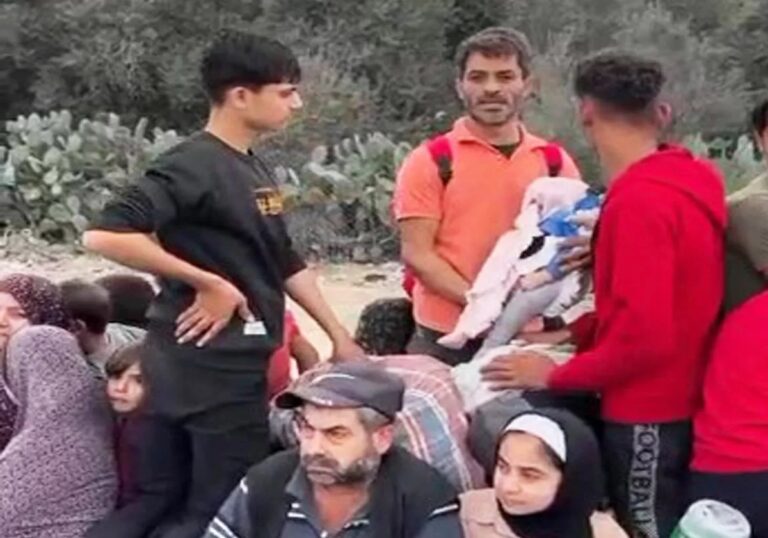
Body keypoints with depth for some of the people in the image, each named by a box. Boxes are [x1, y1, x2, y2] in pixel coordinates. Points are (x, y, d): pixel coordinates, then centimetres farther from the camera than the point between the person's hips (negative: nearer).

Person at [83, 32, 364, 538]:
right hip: (212, 363, -9)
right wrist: (207, 282, -20)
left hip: (233, 361, 9)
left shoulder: (255, 168, 13)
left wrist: (340, 336, 18)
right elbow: (106, 234, -26)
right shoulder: (194, 165, -16)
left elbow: (286, 263, 20)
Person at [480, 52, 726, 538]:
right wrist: (581, 330, 6)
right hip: (678, 404, 9)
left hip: (648, 416, -8)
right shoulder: (686, 179, 4)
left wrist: (556, 375, -12)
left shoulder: (640, 199, -22)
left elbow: (645, 337, -24)